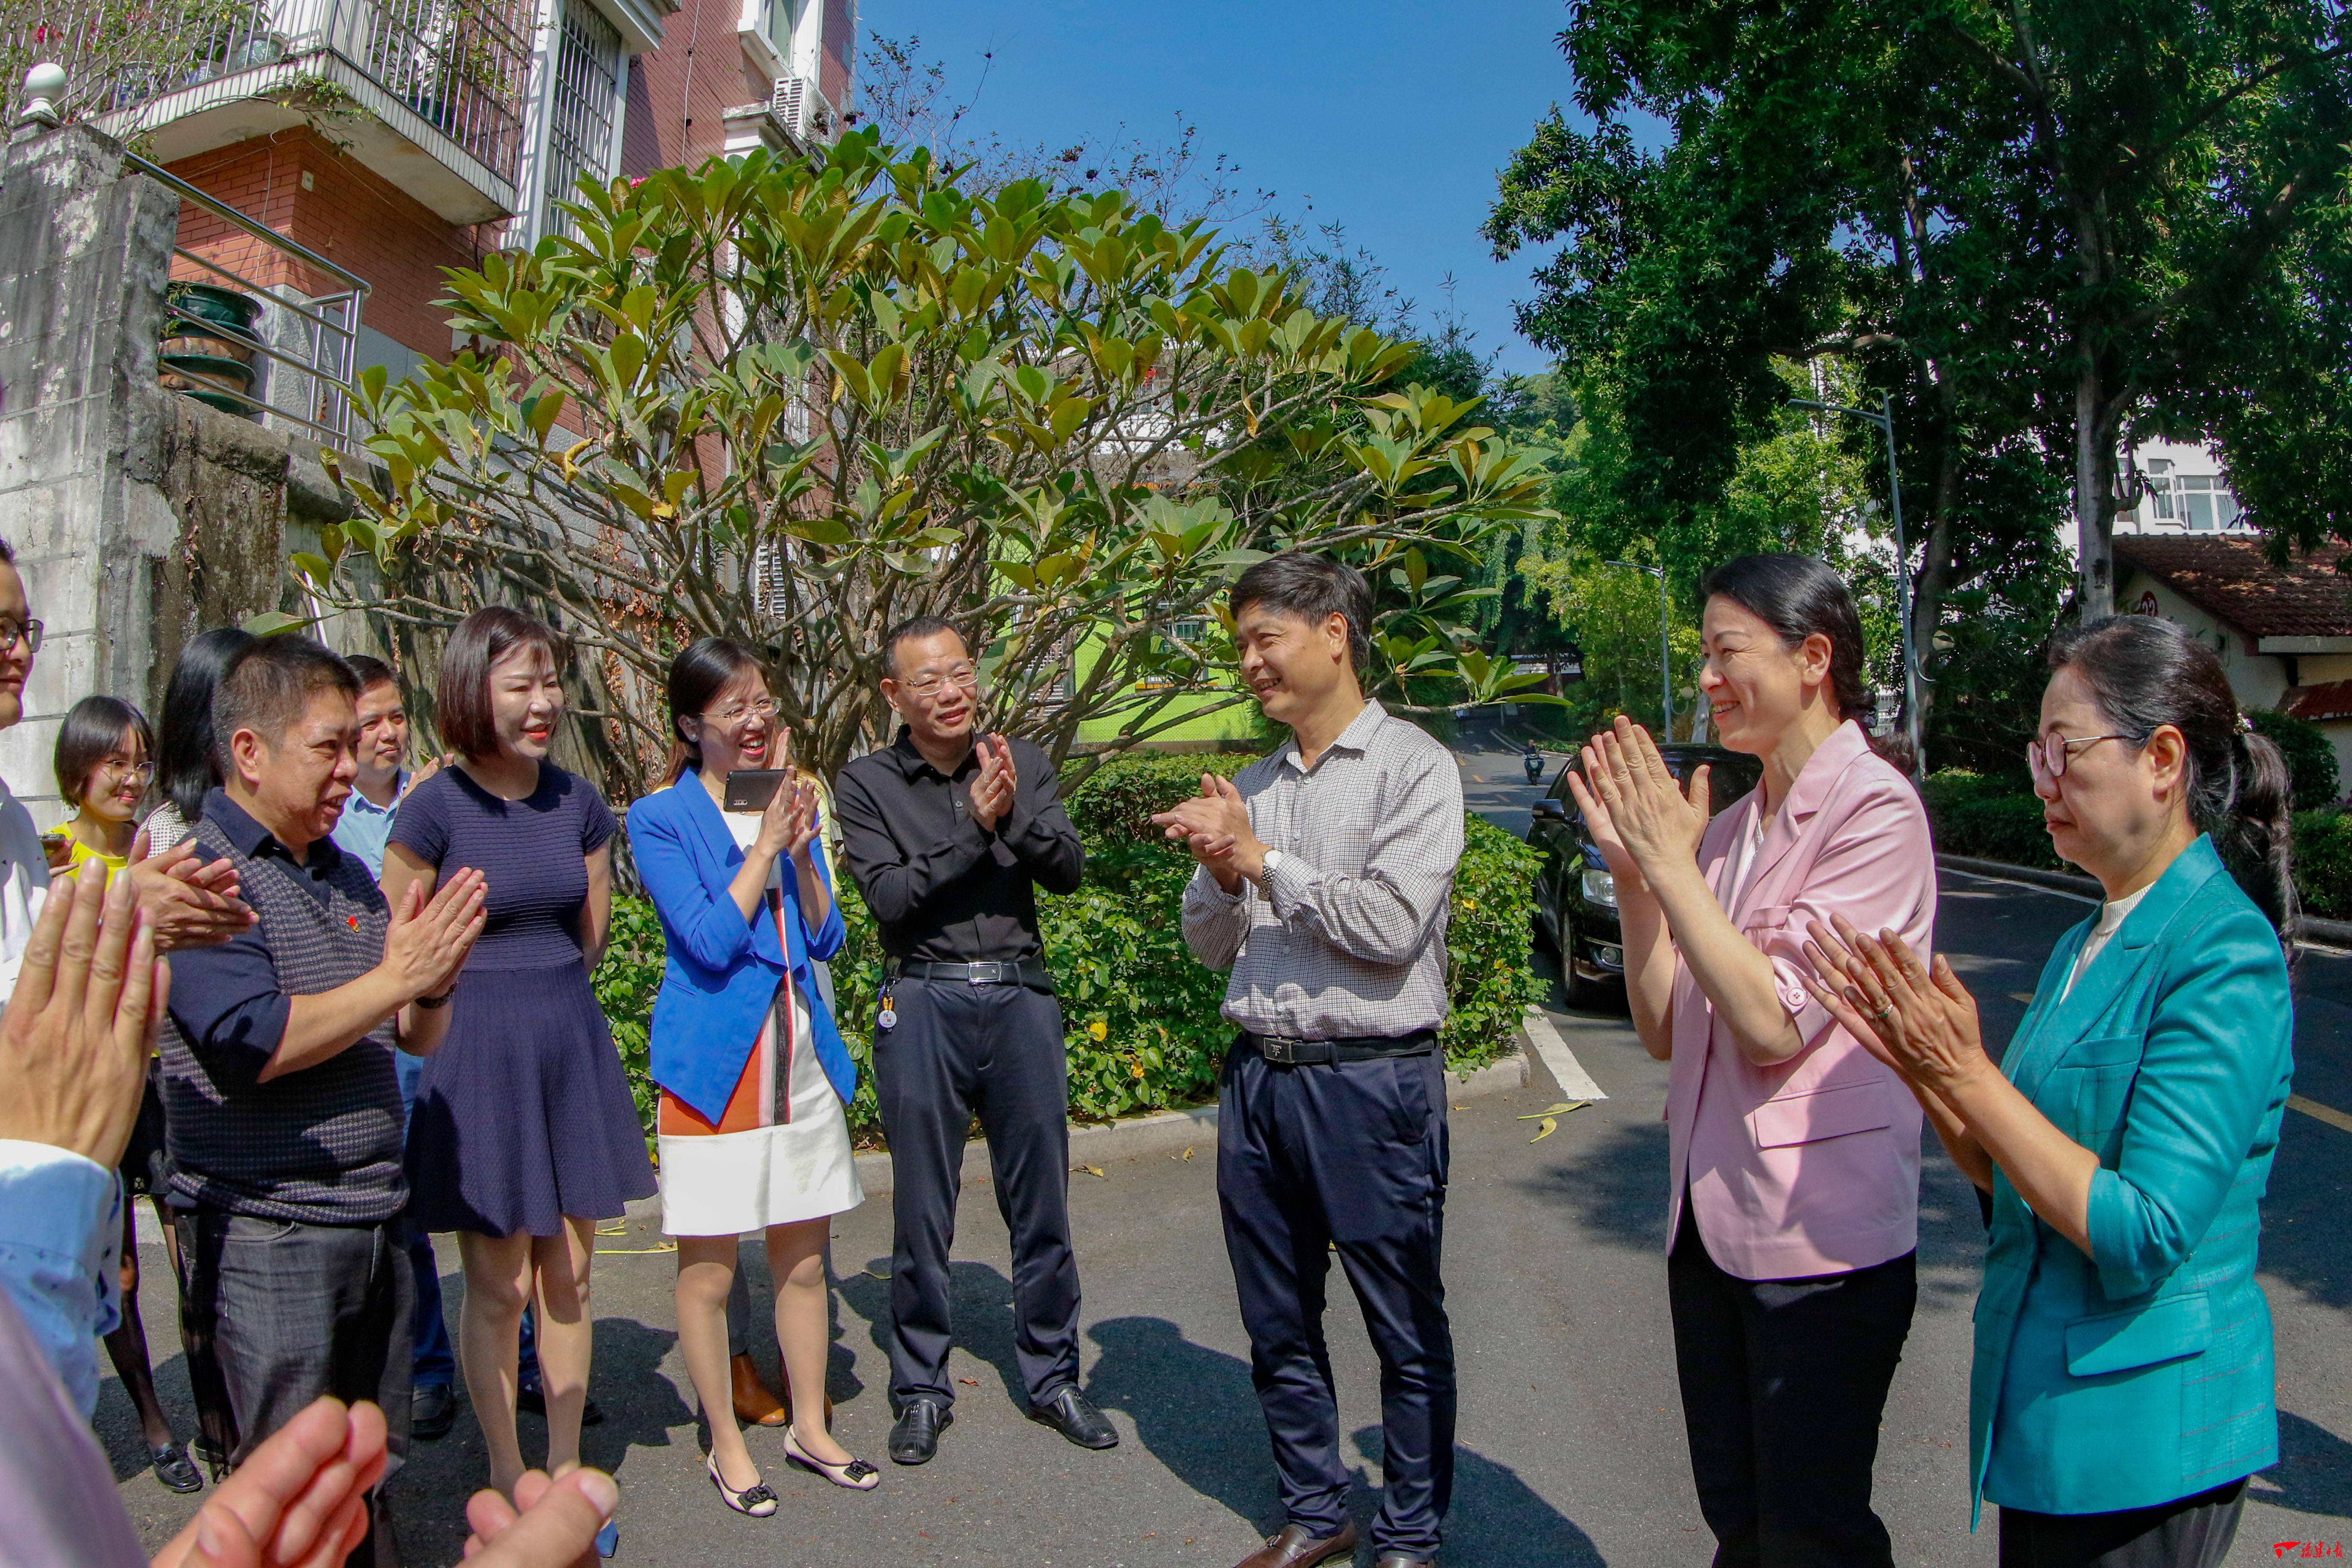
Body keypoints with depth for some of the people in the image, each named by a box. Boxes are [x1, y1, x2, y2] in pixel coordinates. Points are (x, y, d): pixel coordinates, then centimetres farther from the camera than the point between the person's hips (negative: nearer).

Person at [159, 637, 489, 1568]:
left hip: (375, 1220, 7)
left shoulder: (348, 877, 12)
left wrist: (435, 978, -8)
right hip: (265, 1235, -7)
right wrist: (395, 977, -19)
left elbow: (419, 1037, 13)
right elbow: (251, 1044, -21)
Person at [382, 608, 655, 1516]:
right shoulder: (436, 808, -11)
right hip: (476, 1054, -4)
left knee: (568, 1278, 12)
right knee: (499, 1287, 6)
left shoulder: (578, 802, 3)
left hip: (572, 1041, 4)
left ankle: (566, 1469, 27)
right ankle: (509, 1483, 24)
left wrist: (543, 996, 12)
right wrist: (486, 998, 3)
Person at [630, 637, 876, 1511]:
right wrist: (764, 847, -14)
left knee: (803, 1258, 14)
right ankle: (726, 1447, 24)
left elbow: (827, 938, 6)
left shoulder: (789, 805, 10)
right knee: (709, 1271, 6)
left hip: (800, 1055, 5)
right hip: (714, 1063, -5)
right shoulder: (661, 820, -6)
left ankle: (811, 1429, 30)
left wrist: (800, 850, -9)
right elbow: (710, 940, -15)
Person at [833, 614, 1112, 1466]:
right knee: (923, 1211, 7)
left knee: (1041, 1204, 9)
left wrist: (1016, 817, -21)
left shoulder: (1024, 763, 5)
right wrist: (973, 830, -19)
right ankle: (922, 1388, 24)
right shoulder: (867, 783, 0)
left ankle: (1052, 1375, 26)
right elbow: (889, 897, -11)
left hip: (1021, 996, 2)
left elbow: (1069, 872, -4)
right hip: (923, 1005, -2)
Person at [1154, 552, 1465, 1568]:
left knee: (1406, 1330, 8)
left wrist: (1261, 859, -12)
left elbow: (1392, 926, -18)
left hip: (1372, 1082, -6)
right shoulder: (1250, 787, 11)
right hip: (1258, 1074, 6)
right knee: (1278, 1325, 16)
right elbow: (1210, 945, 12)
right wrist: (1223, 870, -8)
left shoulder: (1414, 769, -7)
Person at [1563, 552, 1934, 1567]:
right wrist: (1629, 866, -1)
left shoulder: (1875, 809, -13)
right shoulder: (1730, 827, 7)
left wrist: (1670, 863, -16)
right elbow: (1665, 1030, 7)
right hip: (1710, 1221, 7)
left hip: (1819, 1240, -7)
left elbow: (1774, 1023, -21)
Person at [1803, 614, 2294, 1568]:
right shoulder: (2084, 949, 7)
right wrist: (1917, 1065, -5)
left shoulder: (2225, 957, -18)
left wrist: (1968, 1073, -23)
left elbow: (2143, 1236, -24)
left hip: (2144, 1444, -7)